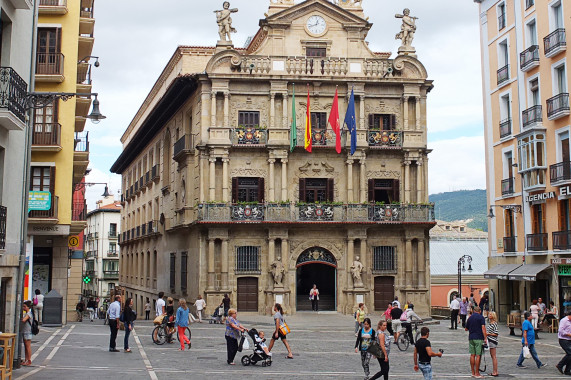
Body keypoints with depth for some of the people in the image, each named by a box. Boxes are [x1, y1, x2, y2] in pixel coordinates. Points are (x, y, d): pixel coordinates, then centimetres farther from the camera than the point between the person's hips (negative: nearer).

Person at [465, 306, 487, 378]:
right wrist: (485, 338, -16)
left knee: (472, 355, 8)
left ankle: (473, 372, 10)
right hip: (479, 338, -5)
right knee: (478, 356, -5)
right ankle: (477, 373, -6)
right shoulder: (481, 317, -4)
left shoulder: (470, 317, 12)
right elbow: (483, 328, -14)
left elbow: (466, 329, 19)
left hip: (471, 338, 5)